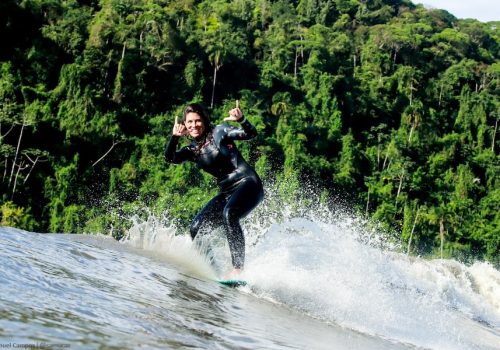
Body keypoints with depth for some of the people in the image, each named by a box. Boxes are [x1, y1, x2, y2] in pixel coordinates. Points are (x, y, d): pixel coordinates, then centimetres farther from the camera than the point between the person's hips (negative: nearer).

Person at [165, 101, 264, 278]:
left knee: (229, 214, -35)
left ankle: (238, 269, -38)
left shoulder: (219, 131, -2)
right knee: (196, 228, -6)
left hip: (248, 183, -7)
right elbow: (170, 158, -7)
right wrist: (175, 137, -23)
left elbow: (251, 134, -11)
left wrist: (241, 120, -32)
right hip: (227, 192, 7)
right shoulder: (192, 150, 11)